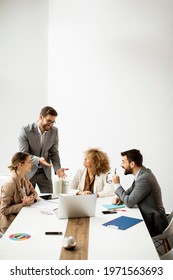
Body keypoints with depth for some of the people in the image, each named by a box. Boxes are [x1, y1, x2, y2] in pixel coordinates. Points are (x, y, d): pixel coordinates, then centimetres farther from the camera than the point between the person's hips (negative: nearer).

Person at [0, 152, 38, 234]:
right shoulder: (10, 184, -24)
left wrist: (31, 198, -15)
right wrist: (23, 204, -26)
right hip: (10, 222, -8)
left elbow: (34, 192, 8)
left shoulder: (24, 177, 1)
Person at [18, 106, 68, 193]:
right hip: (28, 171, -3)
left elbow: (54, 152, 1)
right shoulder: (25, 131, -16)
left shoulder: (54, 131, -5)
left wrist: (57, 168, -14)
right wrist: (38, 160, -32)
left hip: (45, 172, 3)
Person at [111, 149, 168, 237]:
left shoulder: (145, 178, -26)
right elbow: (130, 191, 16)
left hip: (153, 224, -8)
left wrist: (117, 185, -13)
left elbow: (129, 203, -23)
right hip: (147, 217, 8)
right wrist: (119, 197, -3)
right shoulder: (142, 173, 2)